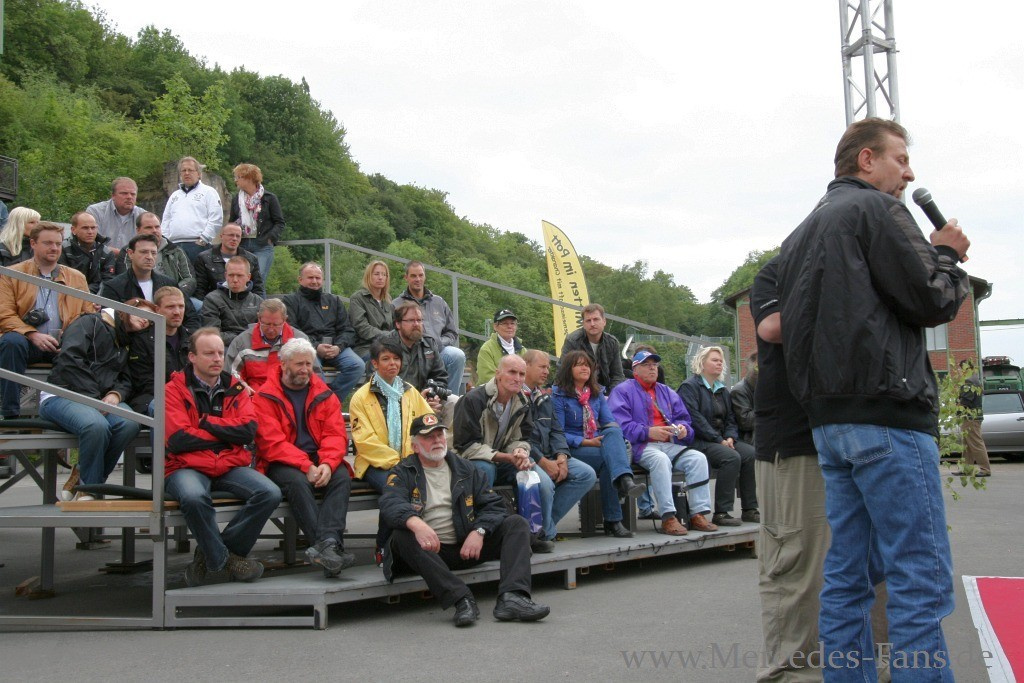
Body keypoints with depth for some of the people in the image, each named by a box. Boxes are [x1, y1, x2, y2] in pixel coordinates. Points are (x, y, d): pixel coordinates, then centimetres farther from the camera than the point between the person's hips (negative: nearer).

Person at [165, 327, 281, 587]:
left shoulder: (235, 389, 13)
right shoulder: (175, 389, 1)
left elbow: (249, 431, -3)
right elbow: (178, 440, -12)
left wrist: (207, 422, -8)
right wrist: (227, 433, -3)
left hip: (231, 466, 4)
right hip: (188, 467, -4)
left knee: (270, 493, -21)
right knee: (194, 497, -38)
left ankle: (209, 556, -8)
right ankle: (223, 561, -13)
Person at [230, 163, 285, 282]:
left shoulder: (269, 198, 1)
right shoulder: (236, 199, 15)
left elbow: (280, 223, 2)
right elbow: (231, 222, 23)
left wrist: (271, 238, -11)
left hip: (263, 246, -4)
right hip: (242, 245, 4)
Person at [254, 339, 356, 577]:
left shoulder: (324, 395, 11)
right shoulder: (265, 397, -2)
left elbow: (335, 435, 2)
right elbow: (272, 442, -12)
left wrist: (327, 464, -19)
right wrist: (306, 466, -23)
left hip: (320, 461, 4)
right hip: (281, 463, -4)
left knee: (342, 477, -27)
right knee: (297, 481, -35)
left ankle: (326, 545, -44)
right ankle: (331, 547, -43)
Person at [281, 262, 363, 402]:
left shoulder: (334, 300, 27)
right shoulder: (290, 301, 15)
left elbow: (347, 330, 17)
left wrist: (338, 347, -6)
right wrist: (315, 347, -14)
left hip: (335, 346, 4)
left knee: (357, 365, -25)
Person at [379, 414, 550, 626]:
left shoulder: (464, 469, 18)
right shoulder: (403, 473, 7)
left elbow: (494, 504, 9)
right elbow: (390, 504, -15)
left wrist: (479, 531, -13)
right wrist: (415, 522, -37)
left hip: (467, 546, 3)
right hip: (429, 549, -3)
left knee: (517, 524, -12)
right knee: (401, 536, -34)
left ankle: (512, 597, -35)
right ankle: (461, 599, -42)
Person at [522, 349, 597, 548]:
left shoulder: (544, 396, 21)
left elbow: (556, 430, 17)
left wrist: (561, 456, -3)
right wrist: (543, 462, -18)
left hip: (548, 456, 9)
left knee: (587, 474, -6)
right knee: (544, 482, -36)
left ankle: (546, 523, -6)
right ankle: (545, 534, -10)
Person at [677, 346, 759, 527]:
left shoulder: (722, 390, 23)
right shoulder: (689, 386, -3)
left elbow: (730, 418, 20)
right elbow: (694, 418, -14)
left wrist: (730, 437, -2)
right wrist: (719, 440, -17)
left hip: (722, 440, 8)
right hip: (698, 442, -8)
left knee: (751, 453, -17)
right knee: (731, 457, -31)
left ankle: (749, 510, -12)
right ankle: (721, 513, -27)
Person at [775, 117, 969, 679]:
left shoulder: (801, 233, 22)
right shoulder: (875, 209, -4)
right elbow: (933, 302, -8)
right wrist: (946, 254, 11)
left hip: (829, 419, 9)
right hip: (887, 412, -9)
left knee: (846, 574, 9)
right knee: (921, 579, -7)